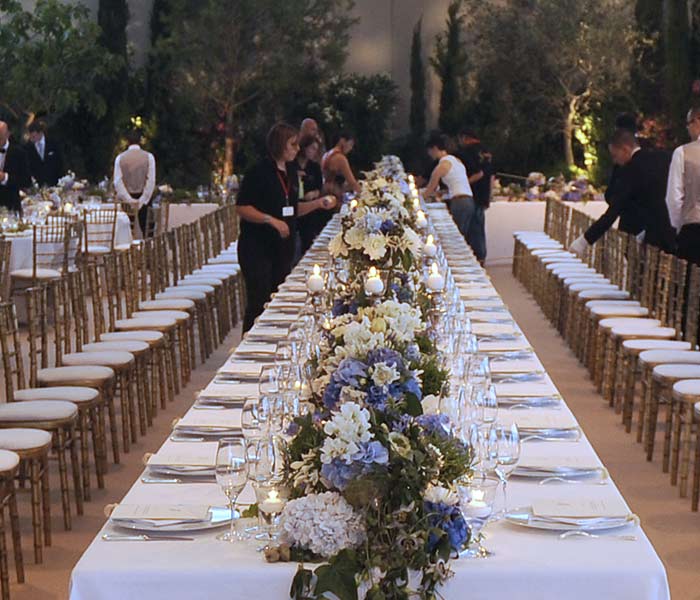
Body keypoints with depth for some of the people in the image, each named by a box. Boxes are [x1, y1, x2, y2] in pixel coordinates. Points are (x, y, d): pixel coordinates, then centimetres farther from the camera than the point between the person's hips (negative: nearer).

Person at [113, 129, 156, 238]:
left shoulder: (120, 158, 0)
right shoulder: (148, 157, -3)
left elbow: (117, 182, -7)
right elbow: (151, 181, -9)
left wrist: (129, 200, -10)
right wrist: (142, 200, -9)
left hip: (126, 200, 1)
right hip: (143, 198, -1)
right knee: (142, 229, 2)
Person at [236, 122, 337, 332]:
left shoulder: (291, 171, 12)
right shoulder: (260, 171, -11)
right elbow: (242, 208, -14)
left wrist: (318, 204, 7)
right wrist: (271, 220, -21)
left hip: (283, 247, 7)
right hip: (258, 247, -7)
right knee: (259, 304, -6)